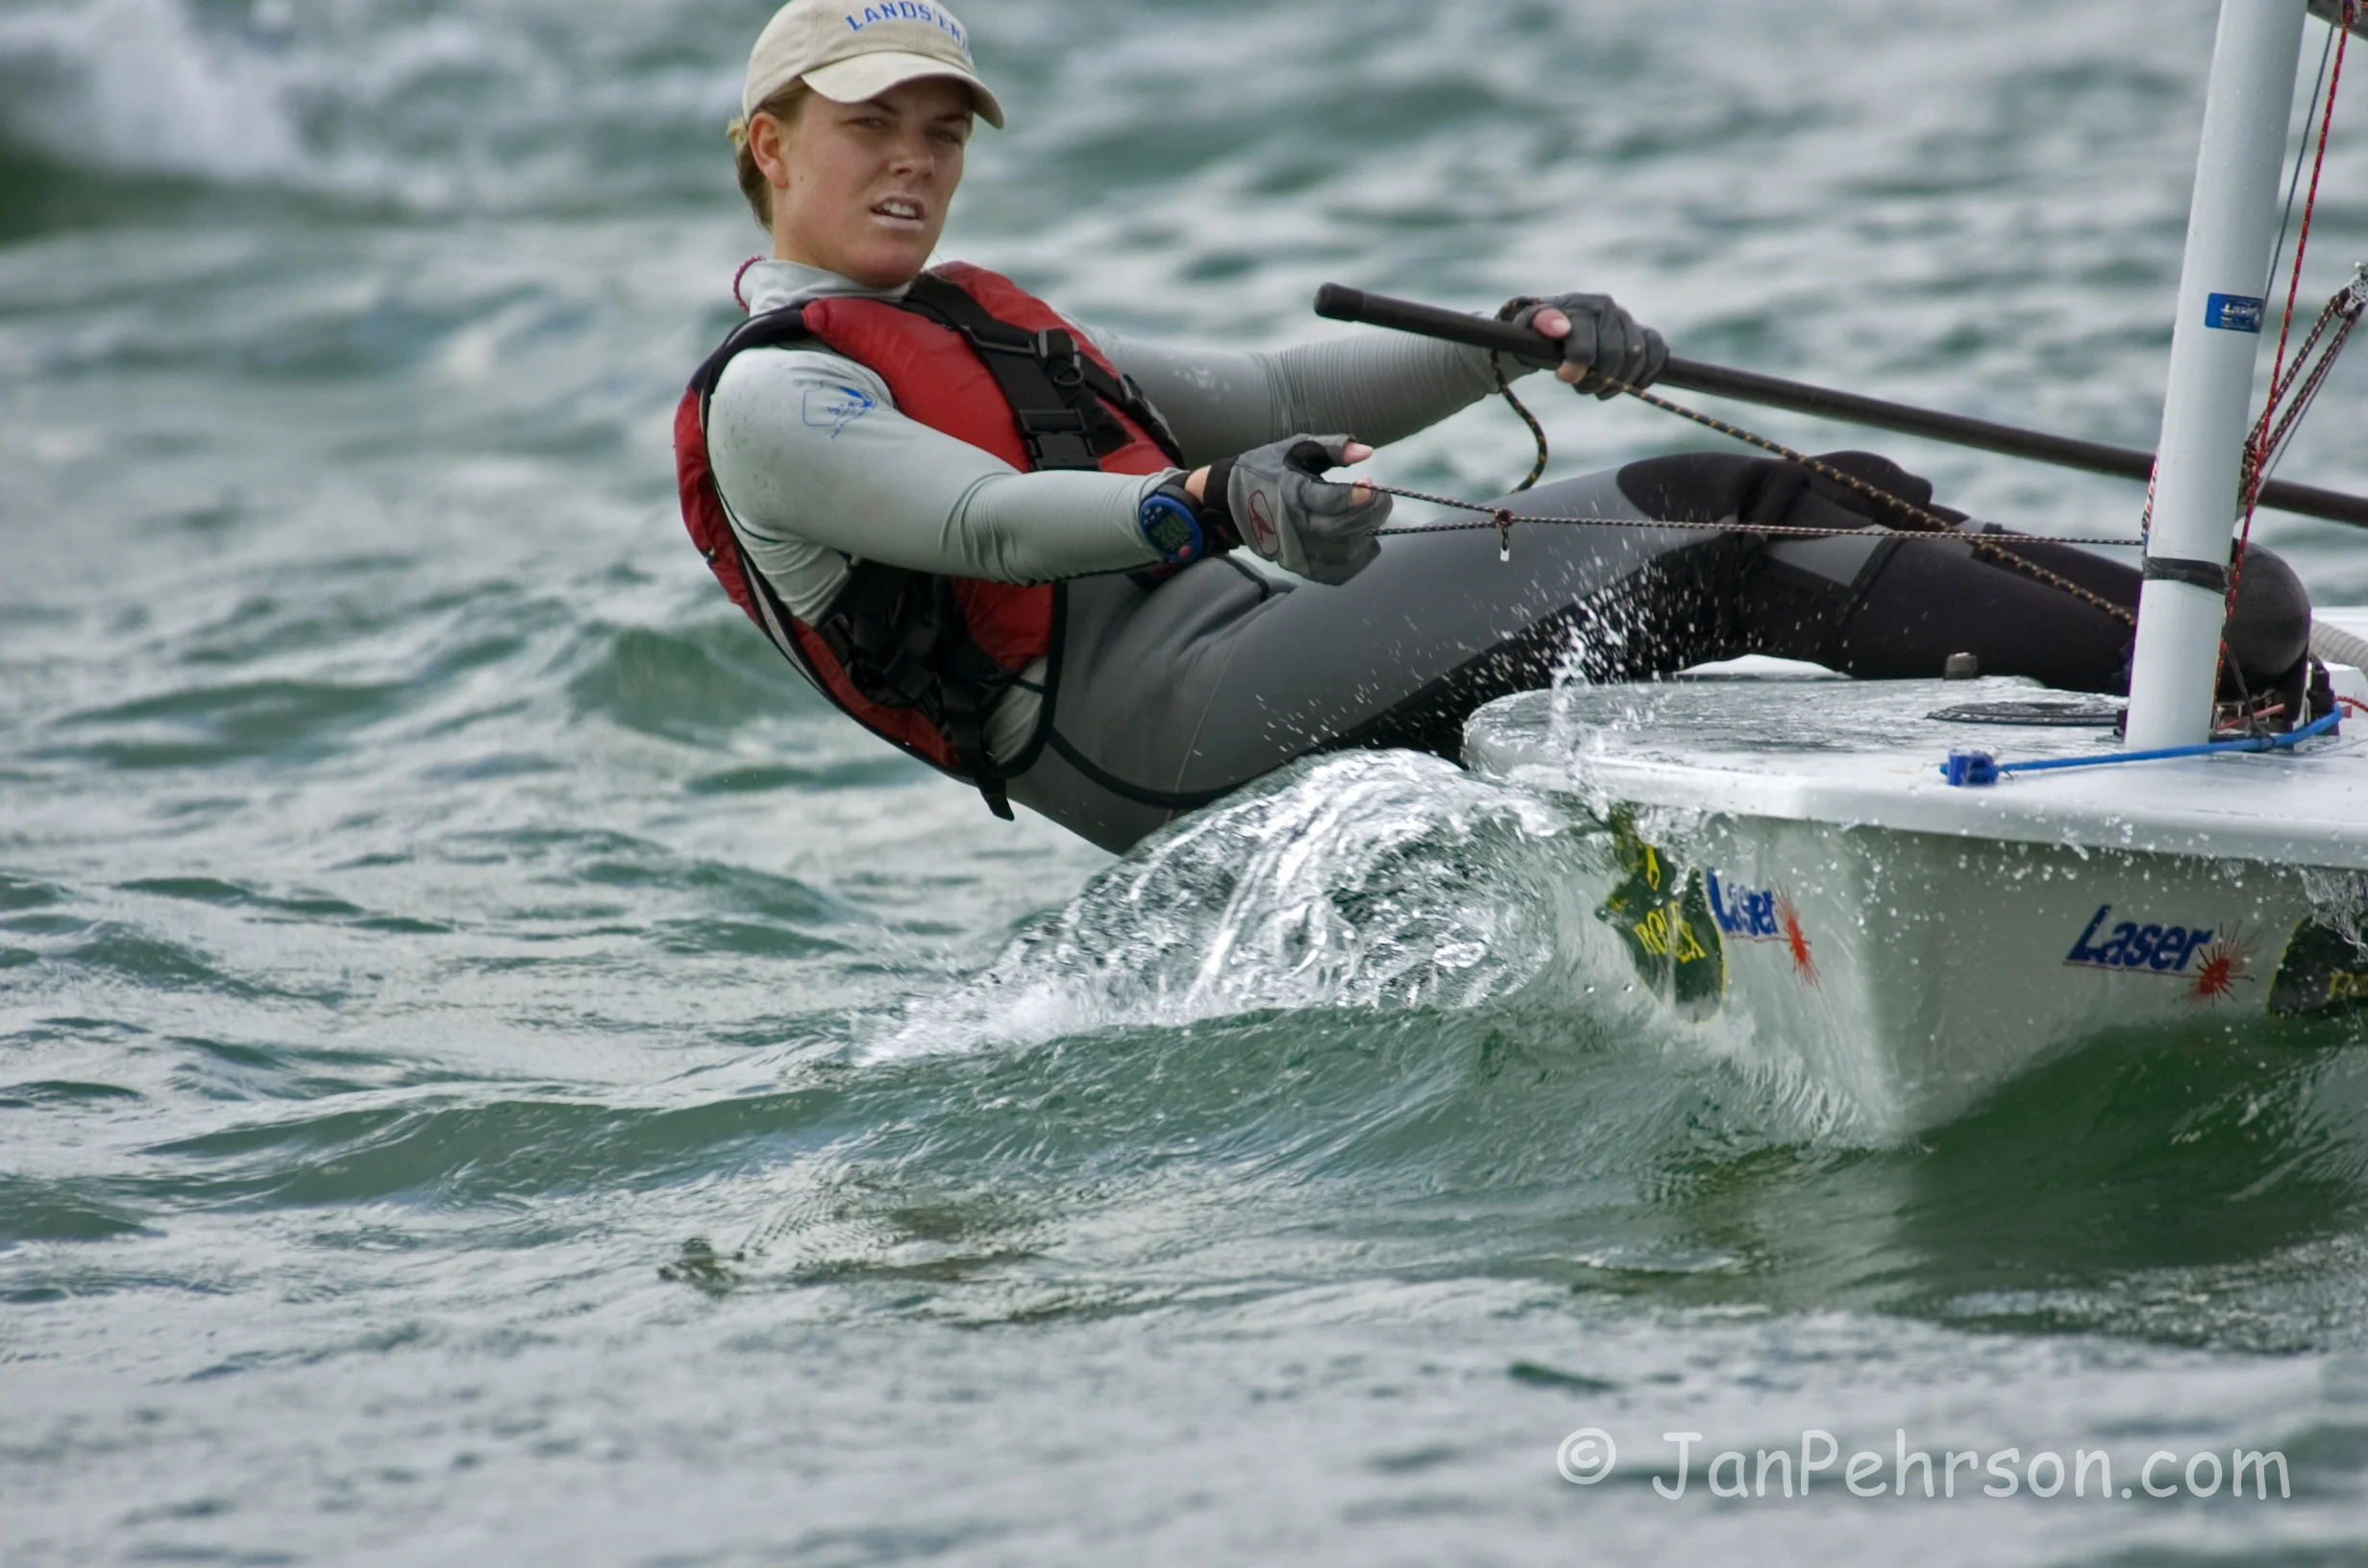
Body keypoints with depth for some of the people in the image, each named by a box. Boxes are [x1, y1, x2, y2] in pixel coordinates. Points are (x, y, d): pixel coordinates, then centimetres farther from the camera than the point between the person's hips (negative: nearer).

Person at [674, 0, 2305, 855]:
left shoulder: (990, 323, 29)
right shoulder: (767, 399, 2)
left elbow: (1274, 399, 23)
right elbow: (980, 520, -17)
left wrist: (1516, 342, 7)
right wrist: (1214, 505, -35)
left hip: (1253, 641, 8)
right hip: (1171, 715, -8)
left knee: (1802, 499, -8)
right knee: (1703, 536, -22)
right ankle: (2163, 675, -29)